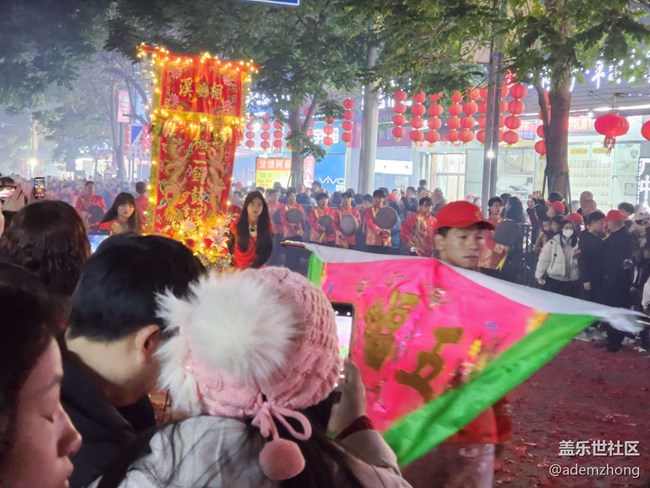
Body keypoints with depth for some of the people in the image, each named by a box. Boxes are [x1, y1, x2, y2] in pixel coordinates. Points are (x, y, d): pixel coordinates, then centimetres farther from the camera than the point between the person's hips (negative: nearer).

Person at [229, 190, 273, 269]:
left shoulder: (268, 227, -1)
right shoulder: (236, 225, -1)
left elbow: (268, 250, 0)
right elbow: (230, 247, 5)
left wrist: (252, 267, -10)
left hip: (257, 269, 0)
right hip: (236, 269, 0)